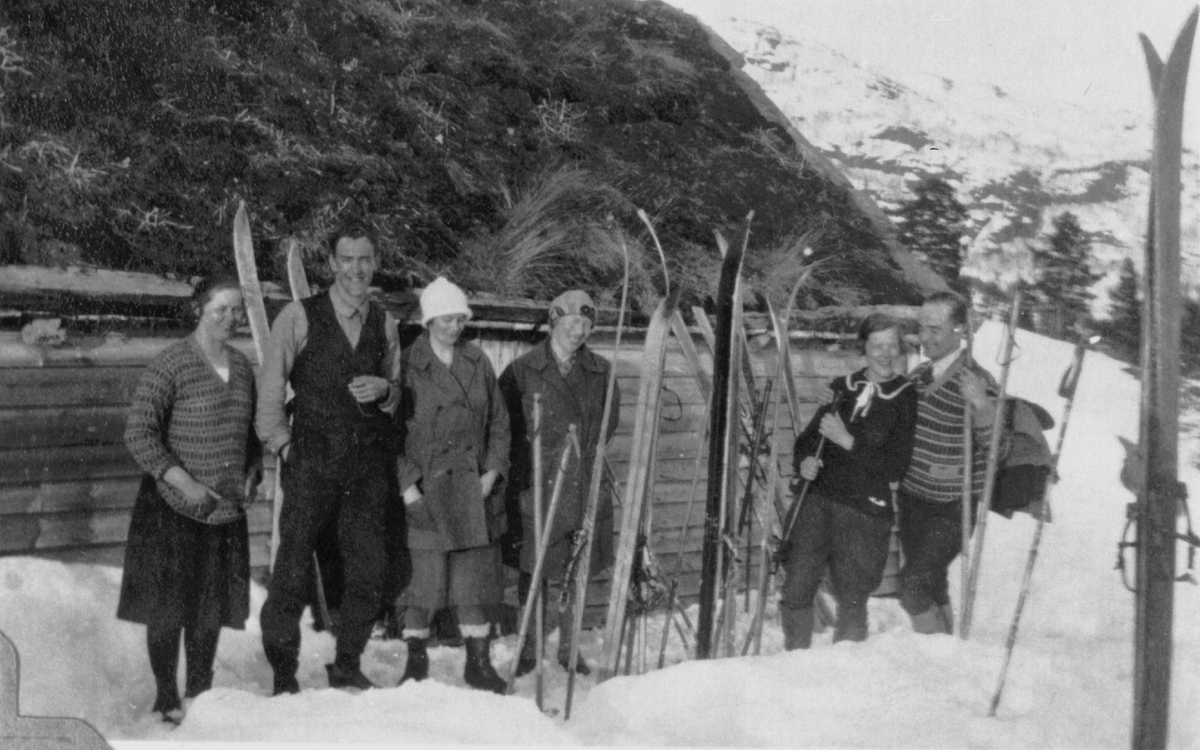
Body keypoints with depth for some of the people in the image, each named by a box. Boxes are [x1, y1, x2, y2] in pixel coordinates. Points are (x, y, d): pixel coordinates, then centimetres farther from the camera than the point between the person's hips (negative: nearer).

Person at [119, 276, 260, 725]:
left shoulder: (242, 367, 7)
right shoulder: (171, 365, -13)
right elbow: (138, 434, -17)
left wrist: (251, 475, 5)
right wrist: (186, 483, -20)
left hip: (226, 508, 6)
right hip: (174, 508, -6)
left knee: (211, 606, 13)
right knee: (169, 607, 3)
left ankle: (200, 693, 27)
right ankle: (166, 698, 18)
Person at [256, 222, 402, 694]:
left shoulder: (385, 324, 12)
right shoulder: (298, 317, 0)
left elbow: (399, 396, 20)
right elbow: (269, 389, 2)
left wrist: (385, 390, -1)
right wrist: (282, 443, -4)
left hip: (369, 467, 4)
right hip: (312, 464, -3)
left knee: (369, 571, 6)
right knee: (292, 570, -3)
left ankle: (347, 667, 24)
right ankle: (283, 677, 11)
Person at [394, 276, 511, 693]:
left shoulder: (478, 362, 9)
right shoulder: (406, 365, -3)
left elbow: (499, 423, 13)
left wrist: (492, 472, 2)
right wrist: (407, 484, -10)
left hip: (473, 488, 3)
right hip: (424, 490, -3)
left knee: (476, 576, 5)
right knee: (423, 575, -1)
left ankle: (478, 663, 14)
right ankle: (416, 662, 14)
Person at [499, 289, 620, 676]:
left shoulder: (600, 371, 7)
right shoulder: (523, 369, -2)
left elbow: (610, 420, 18)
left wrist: (586, 450, 9)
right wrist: (528, 456, 0)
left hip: (584, 485, 3)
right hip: (536, 484, -3)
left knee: (577, 569, 9)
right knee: (534, 568, 1)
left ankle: (568, 646, 22)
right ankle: (529, 647, 13)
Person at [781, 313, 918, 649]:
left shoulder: (907, 399, -2)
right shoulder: (842, 388, 11)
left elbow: (895, 468, -8)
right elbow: (808, 438, 18)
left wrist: (847, 441, -13)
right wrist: (804, 461, -4)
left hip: (865, 510, -3)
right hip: (818, 500, 4)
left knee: (852, 599, 4)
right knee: (795, 590, 0)